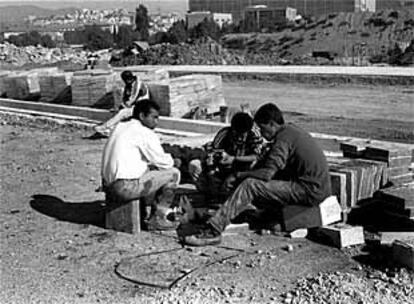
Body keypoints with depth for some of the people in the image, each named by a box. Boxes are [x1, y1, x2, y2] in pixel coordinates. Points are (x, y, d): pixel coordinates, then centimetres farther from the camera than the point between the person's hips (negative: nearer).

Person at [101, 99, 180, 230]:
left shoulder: (120, 127, 18)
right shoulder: (145, 133, -9)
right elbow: (163, 162, -4)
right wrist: (171, 159, 18)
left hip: (108, 185, 9)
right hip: (126, 188, -9)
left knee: (152, 170, 28)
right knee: (173, 173, 1)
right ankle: (156, 216, 10)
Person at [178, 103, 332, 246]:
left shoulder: (283, 139, -16)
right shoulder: (290, 129, 15)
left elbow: (266, 173, -22)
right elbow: (267, 162, 21)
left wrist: (237, 176, -10)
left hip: (309, 191, -10)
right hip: (319, 188, 10)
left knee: (250, 185, -15)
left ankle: (212, 230, -17)